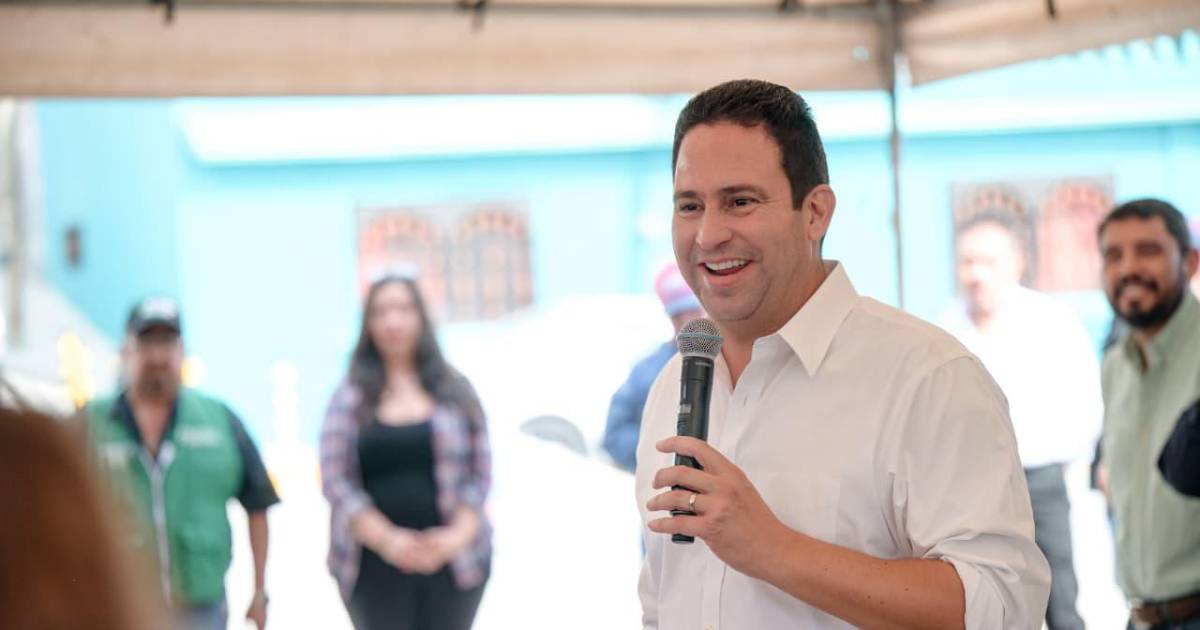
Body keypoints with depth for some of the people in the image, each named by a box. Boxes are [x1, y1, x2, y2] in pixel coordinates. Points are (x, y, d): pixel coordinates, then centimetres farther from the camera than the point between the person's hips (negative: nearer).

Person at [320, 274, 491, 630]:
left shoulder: (455, 391, 9)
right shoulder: (350, 399, 5)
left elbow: (480, 471, 4)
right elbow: (337, 480, -3)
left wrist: (458, 535, -12)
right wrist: (388, 540, -16)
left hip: (454, 560, 1)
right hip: (376, 565, -1)